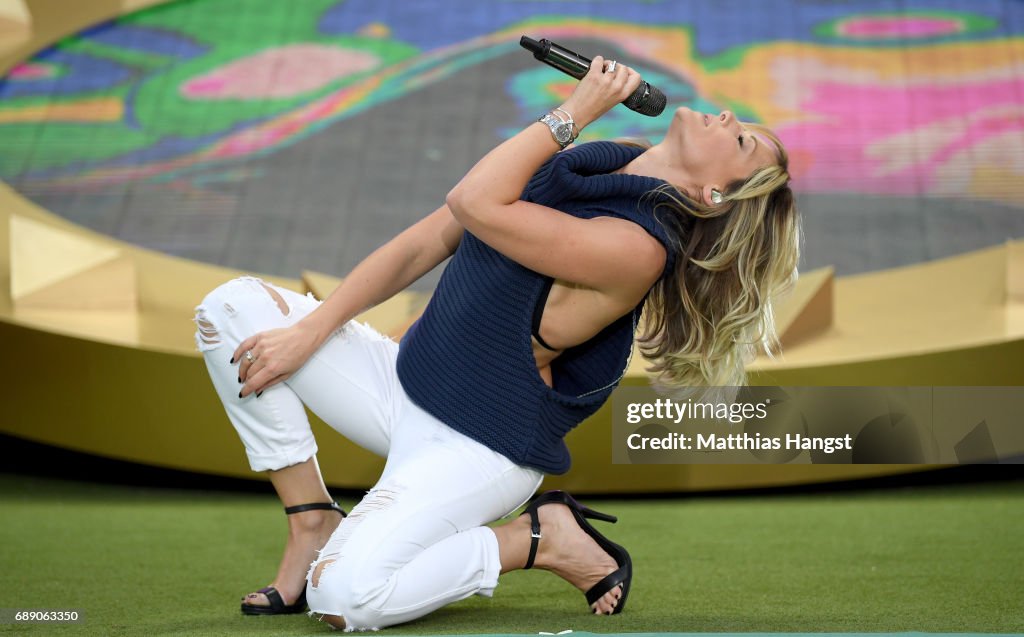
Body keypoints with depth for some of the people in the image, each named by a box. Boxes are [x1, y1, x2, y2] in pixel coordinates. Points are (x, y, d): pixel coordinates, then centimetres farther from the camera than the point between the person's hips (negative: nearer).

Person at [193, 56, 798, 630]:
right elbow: (425, 242, 3)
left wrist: (574, 111, -21)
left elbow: (474, 204, -31)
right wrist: (306, 333, -2)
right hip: (406, 385, 8)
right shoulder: (575, 163, 2)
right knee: (235, 307, -4)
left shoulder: (636, 245, -23)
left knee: (343, 597, -28)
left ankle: (540, 540, -3)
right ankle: (313, 522, 3)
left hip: (482, 447, -8)